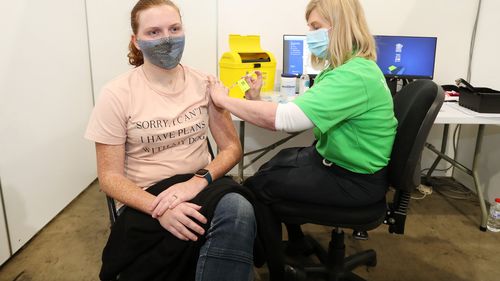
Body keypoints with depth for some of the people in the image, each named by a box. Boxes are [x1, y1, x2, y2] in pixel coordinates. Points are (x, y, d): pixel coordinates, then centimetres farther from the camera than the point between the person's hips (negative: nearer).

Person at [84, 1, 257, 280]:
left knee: (237, 209, -32)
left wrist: (198, 180, -19)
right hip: (145, 201, -3)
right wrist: (160, 208, -24)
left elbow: (232, 147, 2)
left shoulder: (204, 83, 1)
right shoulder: (116, 95, -6)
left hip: (201, 187, 3)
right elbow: (110, 176, -5)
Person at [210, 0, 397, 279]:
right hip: (339, 160, 10)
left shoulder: (353, 76, -30)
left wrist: (222, 99, -25)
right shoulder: (345, 67, 5)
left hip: (356, 180, -10)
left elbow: (283, 118, -37)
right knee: (272, 165, 18)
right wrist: (257, 101, -8)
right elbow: (299, 112, 4)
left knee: (257, 186, -4)